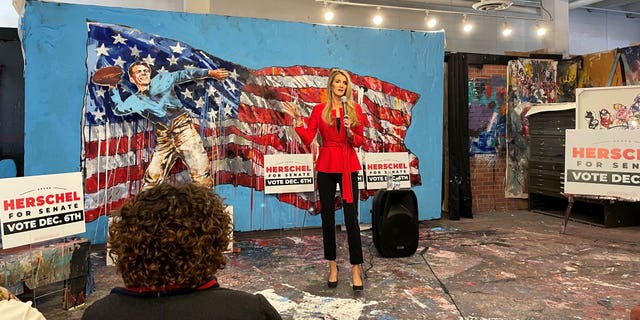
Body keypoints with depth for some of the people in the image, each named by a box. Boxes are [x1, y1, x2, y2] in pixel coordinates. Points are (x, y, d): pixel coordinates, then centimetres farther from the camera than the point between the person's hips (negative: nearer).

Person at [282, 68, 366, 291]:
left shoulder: (355, 109, 5)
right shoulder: (319, 110, 5)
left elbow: (360, 141, 5)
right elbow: (308, 139, 0)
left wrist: (350, 132, -14)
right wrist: (298, 120, -9)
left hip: (348, 166, -1)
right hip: (326, 166, 1)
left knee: (351, 217, -5)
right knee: (327, 217, 5)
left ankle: (356, 269, 3)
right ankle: (332, 266, 19)